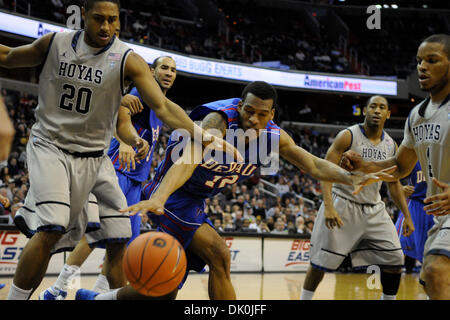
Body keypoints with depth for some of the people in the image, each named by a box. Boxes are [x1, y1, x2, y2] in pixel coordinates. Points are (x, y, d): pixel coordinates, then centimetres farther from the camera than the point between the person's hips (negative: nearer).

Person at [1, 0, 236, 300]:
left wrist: (203, 136, -29)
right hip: (50, 148, -2)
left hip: (95, 158, 2)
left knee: (118, 238, -1)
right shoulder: (55, 43, -3)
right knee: (52, 228, -23)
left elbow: (163, 107, -17)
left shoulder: (128, 60, -8)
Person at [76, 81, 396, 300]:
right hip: (171, 195, -8)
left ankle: (96, 298, 28)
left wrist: (350, 178, -21)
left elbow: (314, 165, -3)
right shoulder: (219, 120, -30)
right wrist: (158, 198, -62)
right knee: (218, 254, -24)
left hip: (195, 204, 8)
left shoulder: (274, 137, -8)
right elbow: (189, 158, -46)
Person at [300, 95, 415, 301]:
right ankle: (304, 299, 13)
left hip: (373, 209, 5)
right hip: (342, 206, -5)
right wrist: (329, 206, -28)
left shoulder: (391, 145, 5)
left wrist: (407, 215, 9)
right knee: (320, 263, -4)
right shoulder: (348, 136, -11)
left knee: (395, 259, -1)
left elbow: (394, 184, 15)